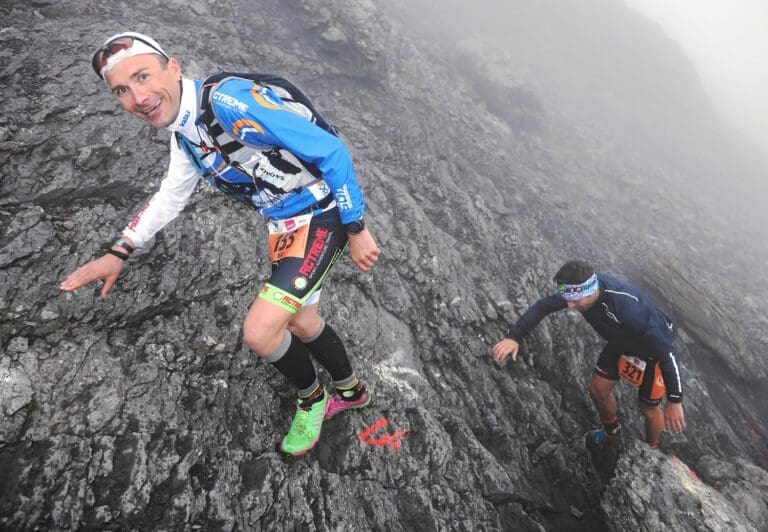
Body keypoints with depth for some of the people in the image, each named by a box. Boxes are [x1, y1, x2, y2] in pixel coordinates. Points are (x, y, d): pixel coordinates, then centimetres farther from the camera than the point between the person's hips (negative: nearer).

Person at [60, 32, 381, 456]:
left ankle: (311, 399, 16)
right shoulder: (183, 135, 5)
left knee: (260, 332, -16)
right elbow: (169, 197, 21)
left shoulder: (229, 100, -24)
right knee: (301, 323, 20)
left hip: (322, 215, -9)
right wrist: (118, 254, 13)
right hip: (283, 226, 9)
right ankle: (351, 391, 47)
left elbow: (331, 150, -23)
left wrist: (356, 230, -17)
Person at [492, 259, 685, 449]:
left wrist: (674, 401, -30)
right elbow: (542, 306, -13)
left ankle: (651, 450, 41)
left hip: (655, 347, -6)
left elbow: (667, 351, -36)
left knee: (649, 409, 10)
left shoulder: (629, 308, -44)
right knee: (598, 389, 14)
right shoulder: (580, 288, -25)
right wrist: (514, 337, -22)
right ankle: (611, 430, 44)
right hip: (621, 341, 6)